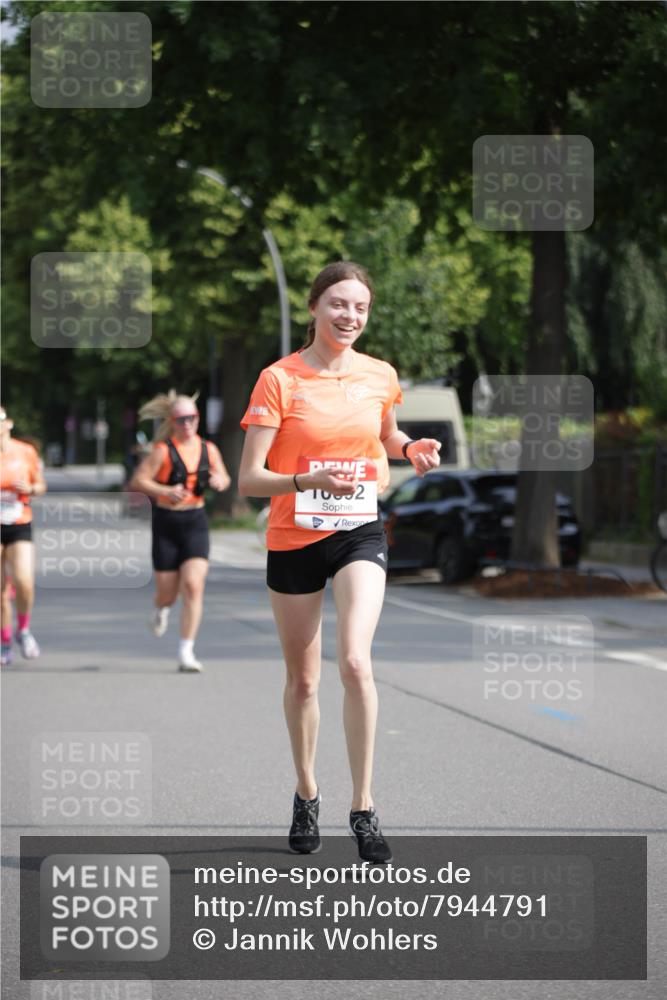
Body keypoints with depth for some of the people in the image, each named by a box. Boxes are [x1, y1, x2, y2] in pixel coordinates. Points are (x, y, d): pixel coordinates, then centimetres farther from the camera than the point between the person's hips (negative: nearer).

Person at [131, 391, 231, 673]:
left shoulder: (208, 450, 5)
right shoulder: (163, 451, -7)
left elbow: (224, 478, 17)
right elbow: (138, 481, -12)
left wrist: (219, 481, -6)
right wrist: (166, 491, -25)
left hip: (195, 522, 2)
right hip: (166, 523, -2)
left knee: (193, 585, -13)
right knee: (167, 589, 5)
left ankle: (186, 651, -8)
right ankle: (161, 610, 45)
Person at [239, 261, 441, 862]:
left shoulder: (381, 376, 1)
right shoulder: (280, 379, -10)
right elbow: (249, 480, -15)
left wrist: (412, 449, 1)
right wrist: (311, 480, -31)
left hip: (360, 534, 1)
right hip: (293, 540, -1)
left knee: (355, 661, -19)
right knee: (303, 679, 9)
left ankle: (364, 808, -14)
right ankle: (306, 795, 32)